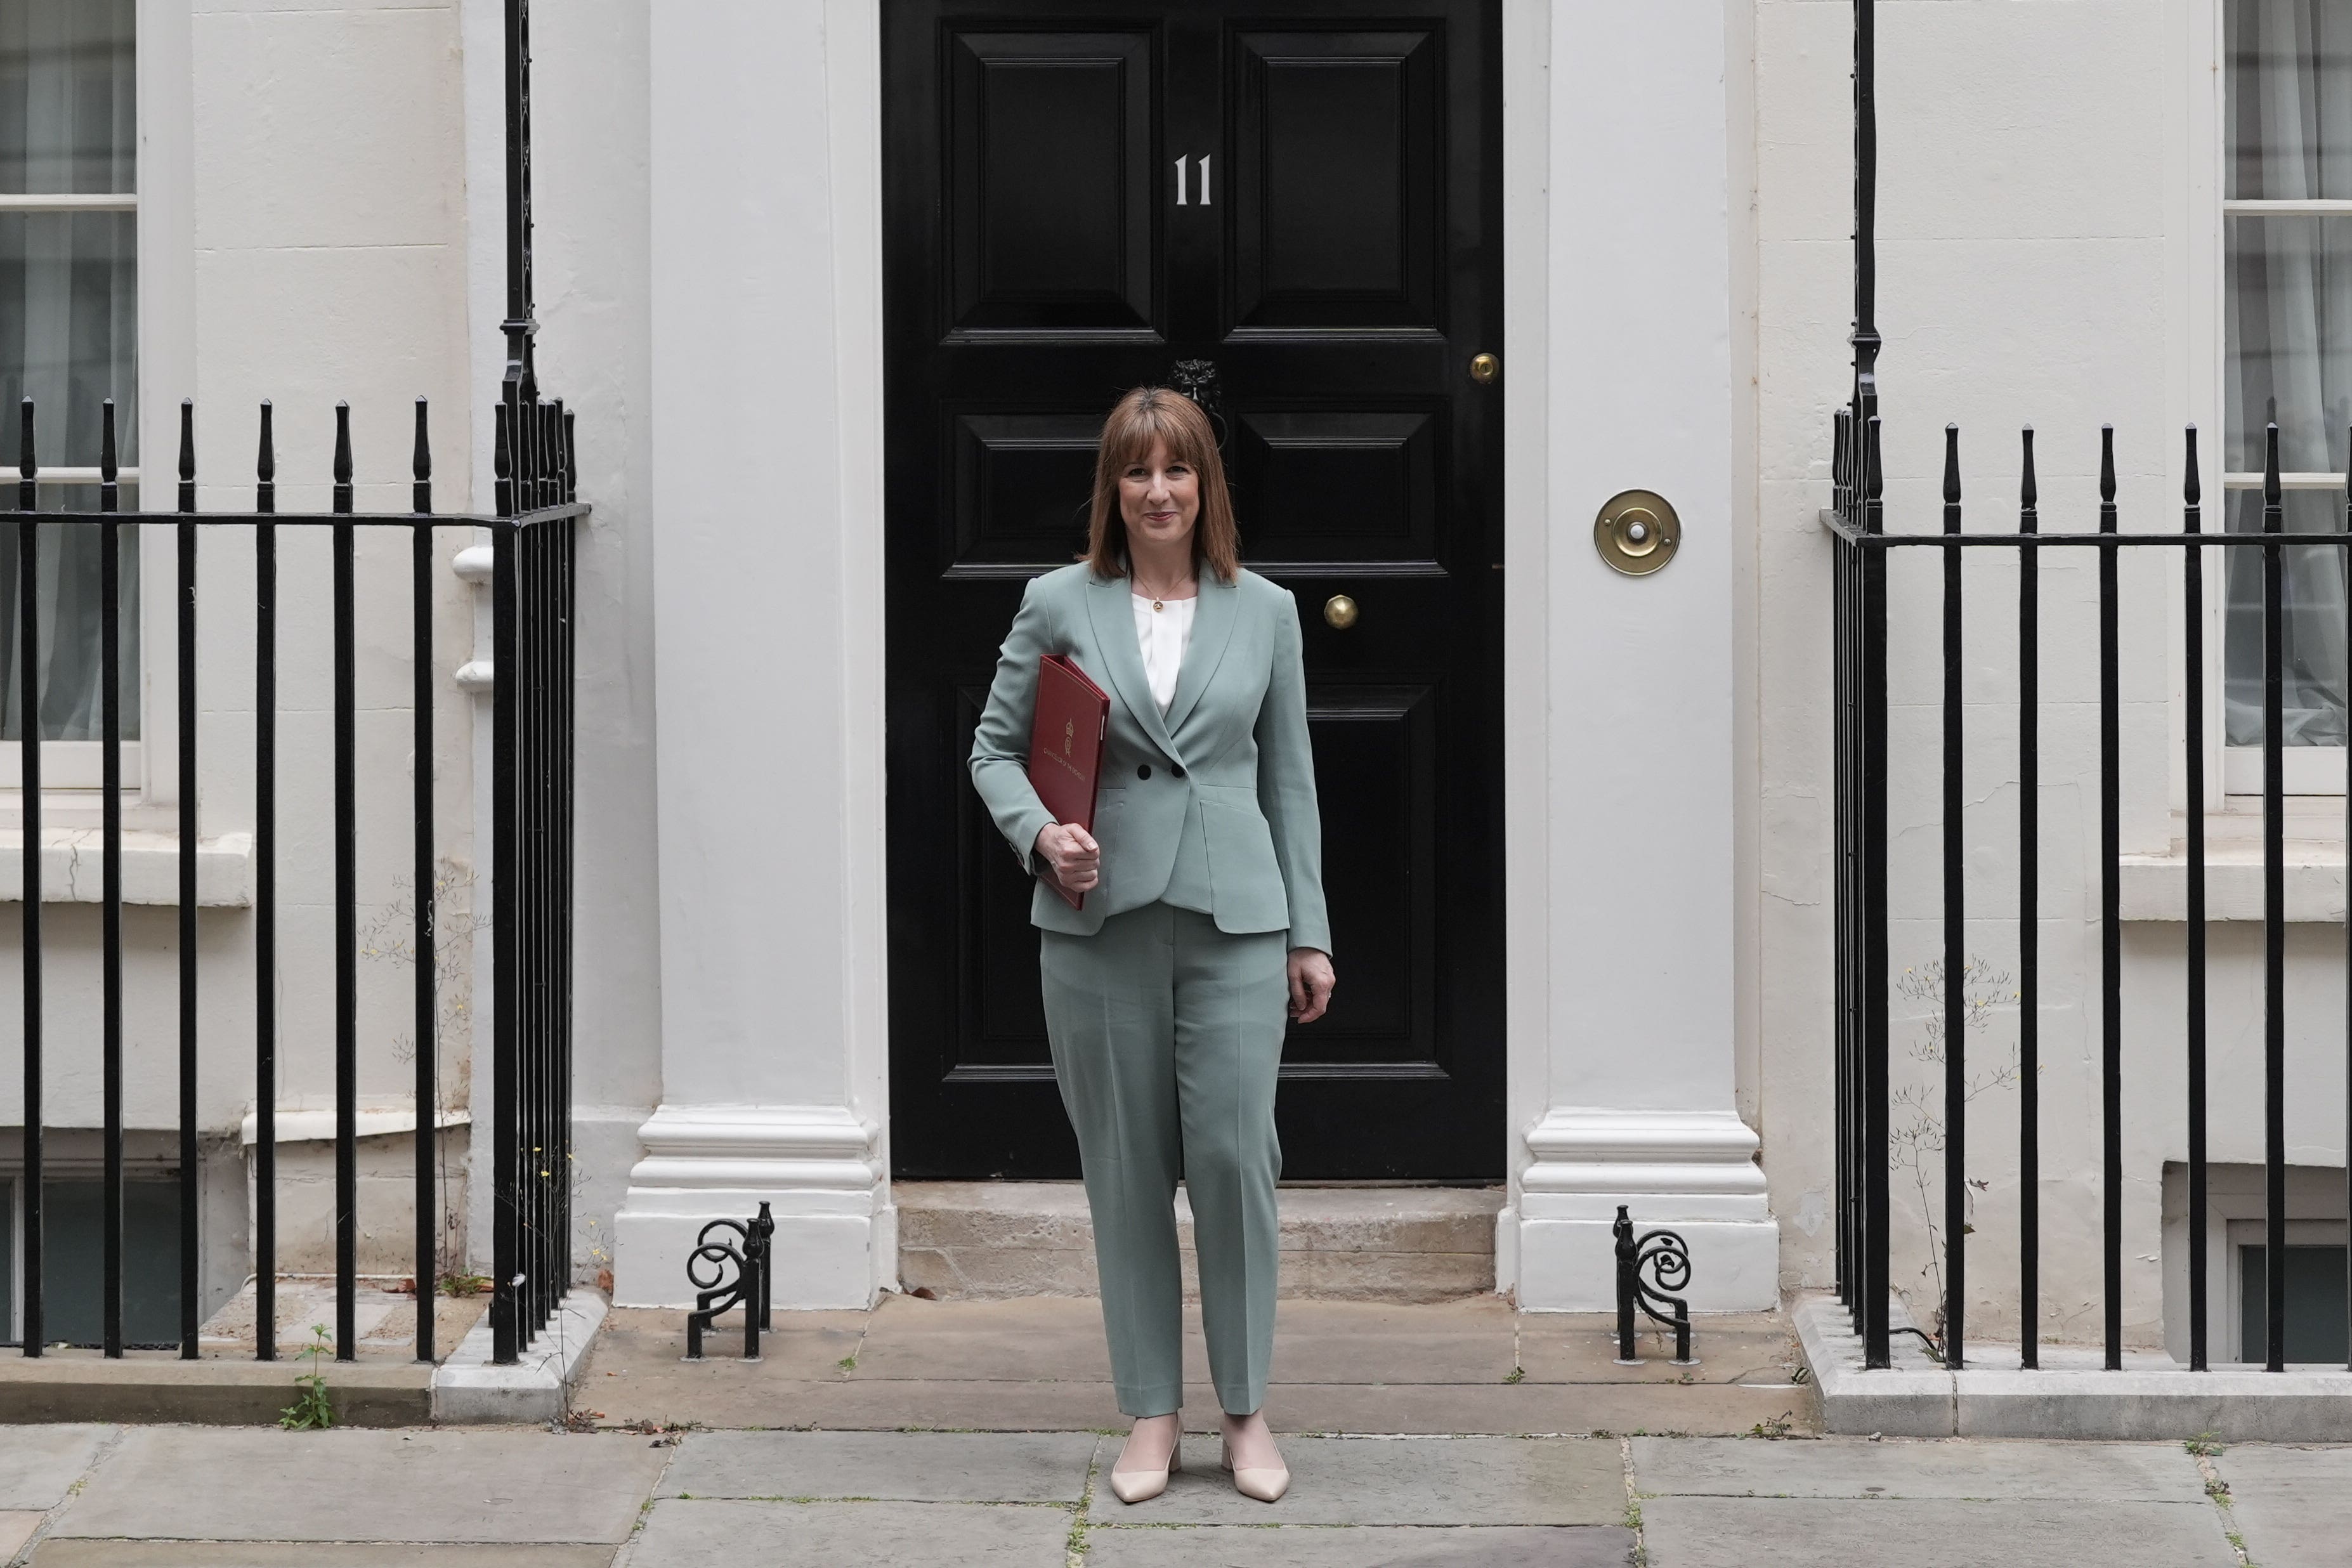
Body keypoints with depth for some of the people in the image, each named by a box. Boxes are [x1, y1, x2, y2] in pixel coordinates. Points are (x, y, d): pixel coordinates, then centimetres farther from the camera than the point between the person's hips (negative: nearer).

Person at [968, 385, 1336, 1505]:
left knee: (1234, 1153, -5)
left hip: (1233, 919, 0)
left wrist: (1309, 933, 8)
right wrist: (1040, 832, -11)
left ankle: (1246, 1411, 12)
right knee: (1125, 1168, 5)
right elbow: (996, 747, 9)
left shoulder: (1264, 612, 7)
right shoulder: (1058, 605, 3)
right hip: (1098, 919, 0)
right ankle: (1151, 1413, 17)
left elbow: (1289, 779, 10)